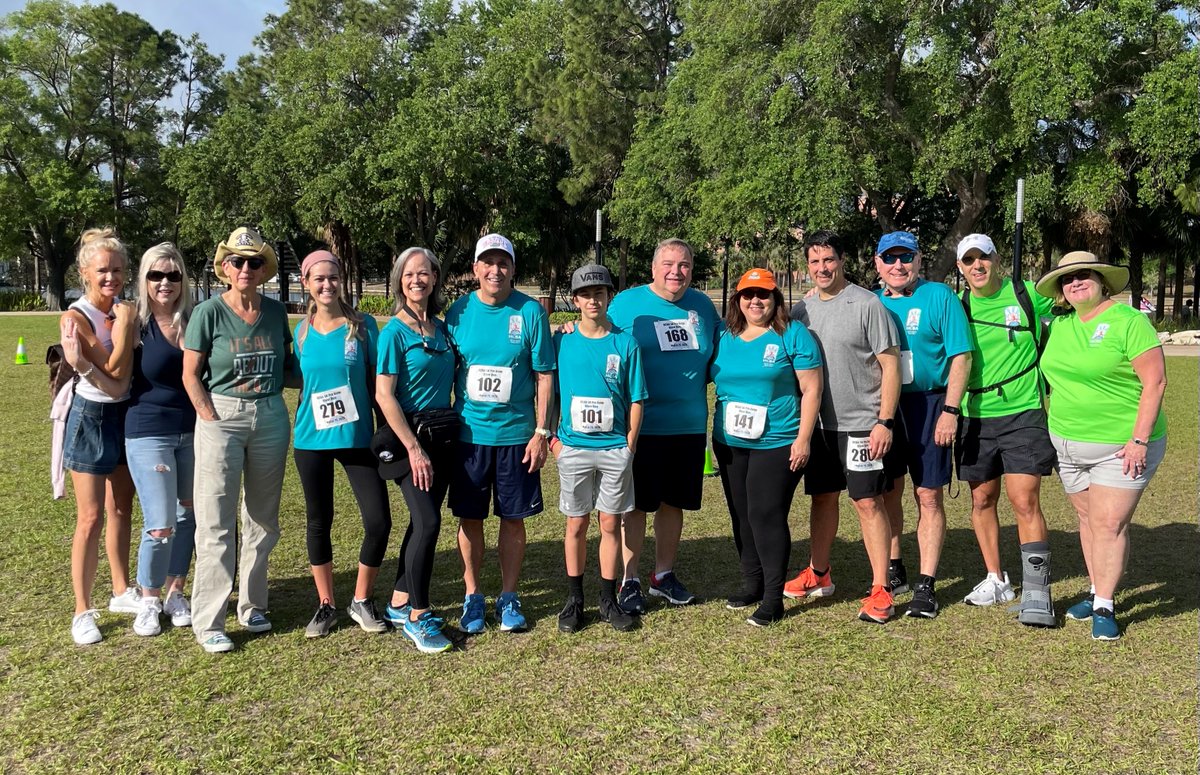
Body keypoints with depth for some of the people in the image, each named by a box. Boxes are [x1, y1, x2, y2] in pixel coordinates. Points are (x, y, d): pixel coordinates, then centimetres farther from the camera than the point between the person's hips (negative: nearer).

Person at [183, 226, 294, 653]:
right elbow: (191, 376, -3)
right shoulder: (209, 312, -6)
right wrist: (213, 420, -10)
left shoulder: (275, 311, 5)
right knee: (216, 524, -1)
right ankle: (208, 623, 7)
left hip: (271, 418, 4)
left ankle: (252, 605, 26)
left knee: (262, 520, 12)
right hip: (221, 416, -4)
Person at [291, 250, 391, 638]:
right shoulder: (302, 331, 5)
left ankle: (362, 601, 14)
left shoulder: (363, 325, -2)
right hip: (312, 439, 2)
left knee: (379, 521, -7)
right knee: (318, 521, 10)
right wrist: (299, 424, 10)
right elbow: (302, 383, 14)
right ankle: (326, 605, 25)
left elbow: (377, 381, 0)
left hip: (357, 437, -2)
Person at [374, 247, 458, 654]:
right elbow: (384, 396, -13)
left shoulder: (442, 328, 9)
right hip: (408, 435, -6)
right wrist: (413, 448, -16)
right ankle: (417, 617, 0)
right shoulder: (394, 331, -9)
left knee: (422, 521, 10)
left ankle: (400, 604, 24)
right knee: (428, 521, -13)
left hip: (442, 435, 6)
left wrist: (453, 433, 10)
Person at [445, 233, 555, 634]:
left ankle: (508, 597, 23)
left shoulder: (531, 312, -5)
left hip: (517, 433, -1)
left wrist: (541, 431, -7)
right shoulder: (459, 312, 0)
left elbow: (544, 375, -3)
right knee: (470, 518, 8)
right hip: (469, 432, 1)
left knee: (513, 518, 8)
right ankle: (472, 595, 25)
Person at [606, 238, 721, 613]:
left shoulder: (702, 305, 9)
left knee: (673, 502, 13)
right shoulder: (626, 304, -3)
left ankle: (664, 575, 27)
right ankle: (629, 581, 15)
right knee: (636, 505, 2)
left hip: (689, 427, 4)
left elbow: (719, 354, 20)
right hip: (641, 426, -4)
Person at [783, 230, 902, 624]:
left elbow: (890, 366, -8)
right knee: (822, 498, 15)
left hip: (862, 424, -5)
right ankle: (818, 575, 30)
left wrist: (885, 421, -15)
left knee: (868, 503, -3)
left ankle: (880, 589, 5)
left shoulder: (867, 304, -8)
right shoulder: (801, 310, 8)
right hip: (818, 424, 6)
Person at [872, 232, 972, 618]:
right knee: (888, 492, 12)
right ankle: (893, 571, 27)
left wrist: (950, 410, -15)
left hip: (928, 404, -4)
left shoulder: (940, 296, -4)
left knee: (928, 496, 0)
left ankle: (925, 585, 7)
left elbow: (961, 356, -8)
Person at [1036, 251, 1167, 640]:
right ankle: (1096, 592, 26)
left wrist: (1139, 440, -19)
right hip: (1069, 445, 6)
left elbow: (1155, 382, -15)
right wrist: (1054, 430, 12)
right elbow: (1053, 377, 18)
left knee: (1110, 524, -6)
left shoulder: (1128, 322, -12)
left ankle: (1104, 607, 4)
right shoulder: (1059, 326, 6)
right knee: (1088, 519, 14)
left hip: (1120, 446, -6)